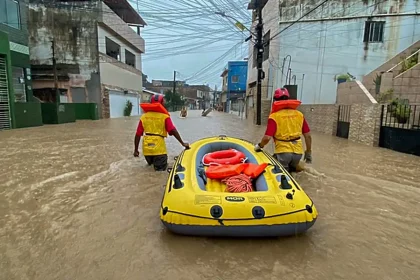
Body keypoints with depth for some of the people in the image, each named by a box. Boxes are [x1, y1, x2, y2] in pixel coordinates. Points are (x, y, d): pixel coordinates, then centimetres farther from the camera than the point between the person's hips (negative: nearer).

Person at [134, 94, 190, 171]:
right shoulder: (164, 116, -1)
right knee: (161, 169, 3)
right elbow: (173, 131, -10)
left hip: (146, 148, 4)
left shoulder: (144, 116, 9)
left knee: (151, 164, 29)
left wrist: (136, 149, 14)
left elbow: (138, 134, 8)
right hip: (159, 148, -4)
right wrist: (182, 143, -5)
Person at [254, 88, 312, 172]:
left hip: (283, 152, -5)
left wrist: (259, 146, 5)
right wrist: (308, 152, 20)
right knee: (291, 170, 29)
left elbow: (267, 138, -15)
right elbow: (308, 135, 8)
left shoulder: (274, 116, -9)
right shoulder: (299, 114, 6)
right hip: (298, 152, 5)